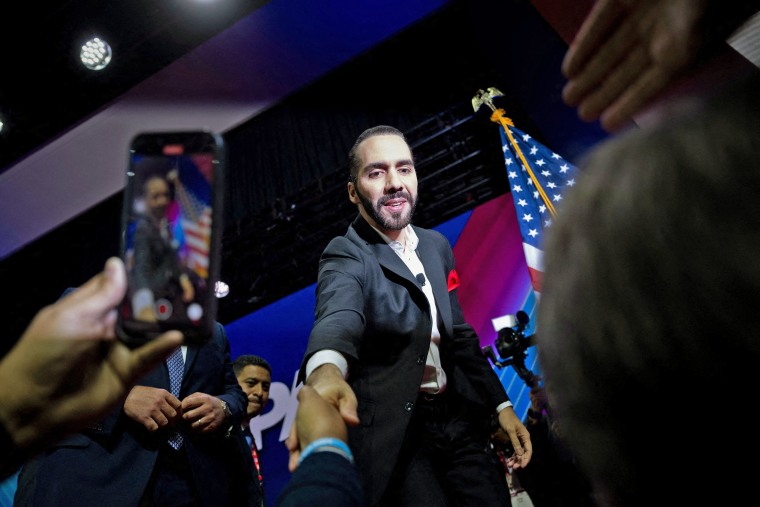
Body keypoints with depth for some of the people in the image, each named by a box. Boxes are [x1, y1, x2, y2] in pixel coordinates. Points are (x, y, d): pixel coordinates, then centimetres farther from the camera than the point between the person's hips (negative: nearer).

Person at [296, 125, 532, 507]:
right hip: (399, 433, -5)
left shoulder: (436, 245, 6)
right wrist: (326, 368, -58)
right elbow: (339, 315, -36)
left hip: (458, 418, 6)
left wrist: (501, 404, 9)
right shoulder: (346, 255, -13)